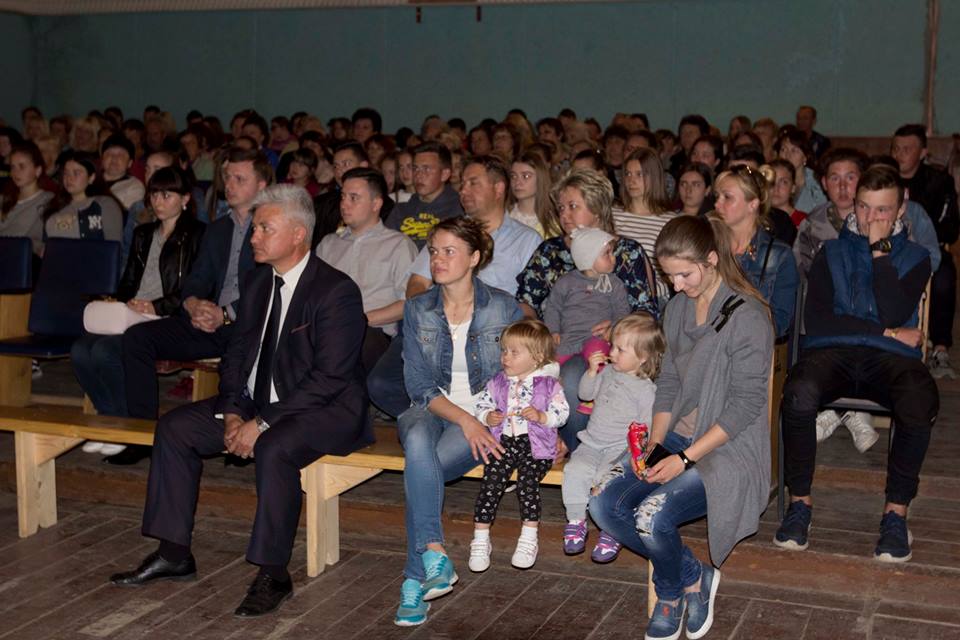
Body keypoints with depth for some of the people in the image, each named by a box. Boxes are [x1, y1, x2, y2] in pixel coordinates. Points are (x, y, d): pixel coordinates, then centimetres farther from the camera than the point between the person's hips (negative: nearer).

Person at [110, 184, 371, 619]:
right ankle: (174, 553, 6)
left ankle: (273, 574, -22)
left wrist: (262, 425, -24)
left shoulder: (336, 290, -18)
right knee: (175, 427, -1)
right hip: (258, 402, 8)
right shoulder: (256, 282, 8)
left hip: (324, 408, -8)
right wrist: (232, 412, -6)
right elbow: (237, 352, 12)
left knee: (273, 449, -36)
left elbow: (329, 376, -23)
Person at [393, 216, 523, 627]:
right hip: (430, 409, 2)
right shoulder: (417, 310, 5)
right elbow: (418, 383, -2)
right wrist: (463, 419, -17)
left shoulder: (503, 308, -1)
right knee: (418, 443, -35)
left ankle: (415, 580, -22)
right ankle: (434, 555, -36)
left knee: (419, 469, -30)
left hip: (487, 414, -2)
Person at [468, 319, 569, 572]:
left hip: (535, 446, -3)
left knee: (527, 480, -27)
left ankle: (529, 538, -16)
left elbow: (562, 413, 0)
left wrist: (541, 416, -17)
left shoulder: (548, 385, 2)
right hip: (503, 441, 3)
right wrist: (488, 417, -7)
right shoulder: (497, 383, 13)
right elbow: (481, 405, 15)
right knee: (491, 481, -18)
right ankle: (480, 539, -12)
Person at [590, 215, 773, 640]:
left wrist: (685, 458, -20)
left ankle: (674, 588, 8)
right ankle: (692, 577, 5)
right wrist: (653, 445, -3)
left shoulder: (747, 317, -15)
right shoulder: (677, 308, 8)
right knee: (602, 504, -12)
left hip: (728, 449, -7)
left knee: (651, 517, -28)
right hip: (678, 438, 8)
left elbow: (746, 404, -17)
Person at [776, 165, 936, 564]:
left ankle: (896, 511, -19)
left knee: (921, 403, -36)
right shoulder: (831, 253, 19)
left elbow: (896, 315, -3)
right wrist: (888, 333, -2)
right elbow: (816, 321, 3)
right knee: (799, 394, -35)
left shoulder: (914, 258, 17)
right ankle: (800, 502, -17)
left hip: (891, 358, 0)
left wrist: (880, 251, -3)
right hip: (833, 352, 1)